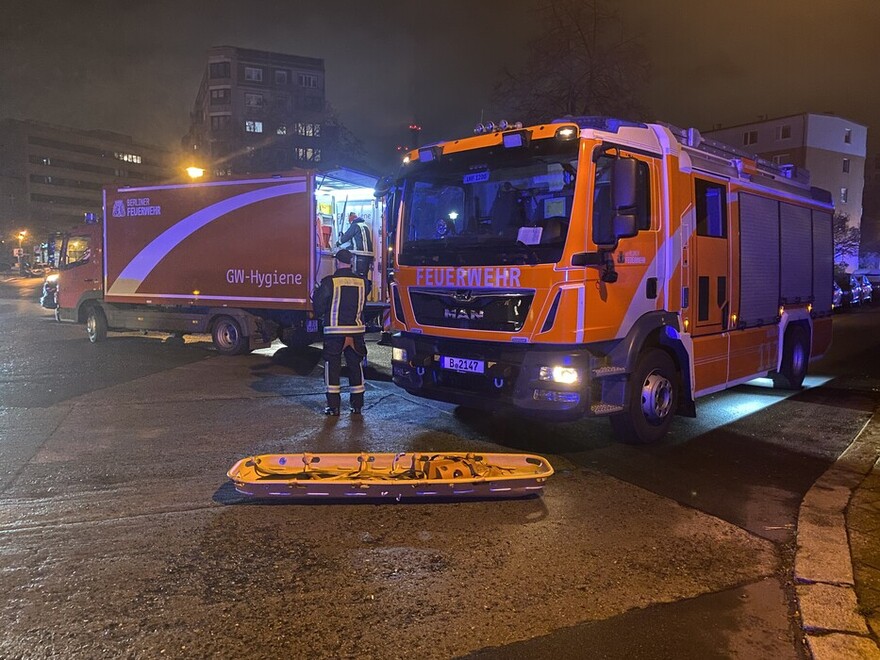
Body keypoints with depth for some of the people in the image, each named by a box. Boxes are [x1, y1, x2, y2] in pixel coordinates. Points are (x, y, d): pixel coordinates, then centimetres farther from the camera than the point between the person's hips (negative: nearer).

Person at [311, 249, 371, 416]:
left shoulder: (329, 281, -9)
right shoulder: (362, 281, 2)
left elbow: (318, 306, -5)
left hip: (334, 330, -3)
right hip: (356, 330, 3)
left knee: (332, 367, 6)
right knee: (356, 366, 13)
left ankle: (334, 406, 6)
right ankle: (357, 405, 18)